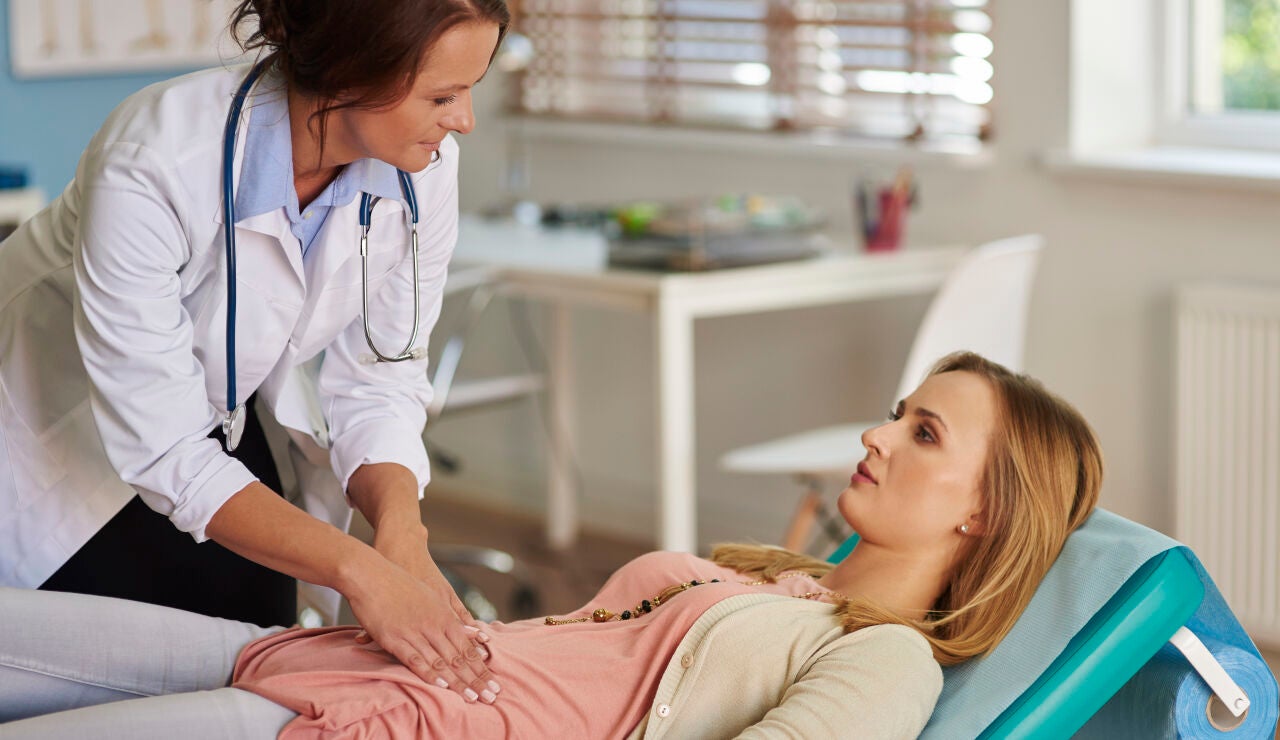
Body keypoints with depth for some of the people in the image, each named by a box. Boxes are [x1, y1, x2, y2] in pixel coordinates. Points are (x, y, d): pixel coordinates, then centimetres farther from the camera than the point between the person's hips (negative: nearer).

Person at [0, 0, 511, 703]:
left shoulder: (422, 169, -21)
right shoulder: (153, 164, -38)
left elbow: (378, 382, -13)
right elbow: (164, 453, -34)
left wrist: (401, 533, -33)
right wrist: (358, 570, -43)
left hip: (223, 421, 5)